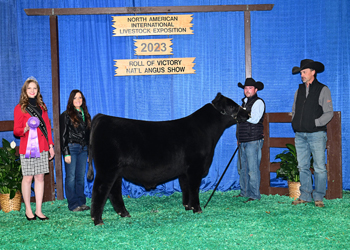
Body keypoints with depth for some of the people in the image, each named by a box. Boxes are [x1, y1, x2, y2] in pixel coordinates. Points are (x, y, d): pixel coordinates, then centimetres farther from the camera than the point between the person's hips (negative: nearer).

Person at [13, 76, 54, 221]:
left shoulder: (42, 106, 15)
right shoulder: (20, 108, 1)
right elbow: (16, 131, -1)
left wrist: (50, 145, 13)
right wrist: (25, 129, -23)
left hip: (42, 148, 4)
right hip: (27, 148, -4)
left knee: (40, 177, 3)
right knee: (28, 178, -2)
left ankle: (38, 210, 9)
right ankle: (28, 210, 9)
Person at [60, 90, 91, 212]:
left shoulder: (85, 115, 15)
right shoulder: (66, 115, -1)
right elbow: (63, 135, -5)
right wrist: (66, 153, -11)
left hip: (83, 149, 5)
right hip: (71, 148, -5)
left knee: (81, 177, 7)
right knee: (71, 177, -3)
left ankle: (81, 202, 13)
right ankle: (73, 205, 1)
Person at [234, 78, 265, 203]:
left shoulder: (258, 102, -5)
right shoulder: (244, 102, 20)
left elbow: (254, 119, -19)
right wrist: (239, 138, 19)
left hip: (253, 141, -8)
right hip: (243, 141, 8)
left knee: (253, 169, -7)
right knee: (242, 168, 12)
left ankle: (255, 194, -1)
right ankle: (244, 192, 22)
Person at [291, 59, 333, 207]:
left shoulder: (323, 90, 0)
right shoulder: (299, 90, 16)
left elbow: (328, 113, -4)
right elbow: (294, 110, 23)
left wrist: (315, 123, -11)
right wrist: (295, 123, 7)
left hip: (316, 134, -5)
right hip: (300, 134, 5)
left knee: (319, 167, -4)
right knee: (303, 167, 7)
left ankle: (318, 197, 3)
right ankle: (305, 196, 14)